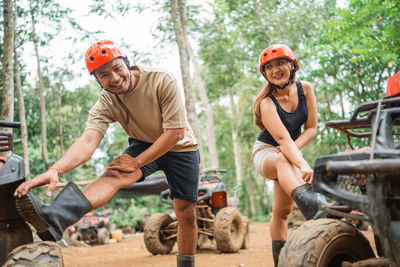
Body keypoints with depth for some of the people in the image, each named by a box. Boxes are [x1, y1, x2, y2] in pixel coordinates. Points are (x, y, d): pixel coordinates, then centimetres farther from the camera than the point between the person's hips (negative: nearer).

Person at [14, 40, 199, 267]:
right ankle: (52, 219, -53)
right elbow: (88, 141, -32)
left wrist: (137, 162, -26)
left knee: (186, 212, -3)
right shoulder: (106, 103, -17)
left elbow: (175, 132, -25)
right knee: (114, 175, -28)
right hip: (144, 144, 0)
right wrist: (55, 170, -50)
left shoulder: (163, 82, -26)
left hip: (180, 147, 0)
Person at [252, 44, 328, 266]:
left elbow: (311, 128, -5)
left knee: (283, 211, 0)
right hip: (265, 152, -5)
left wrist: (293, 148, -22)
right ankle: (311, 204, -68)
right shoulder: (267, 102, -23)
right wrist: (303, 165, -51)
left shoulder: (305, 89, -7)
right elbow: (283, 138, -36)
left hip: (291, 152, 5)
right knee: (282, 159, -41)